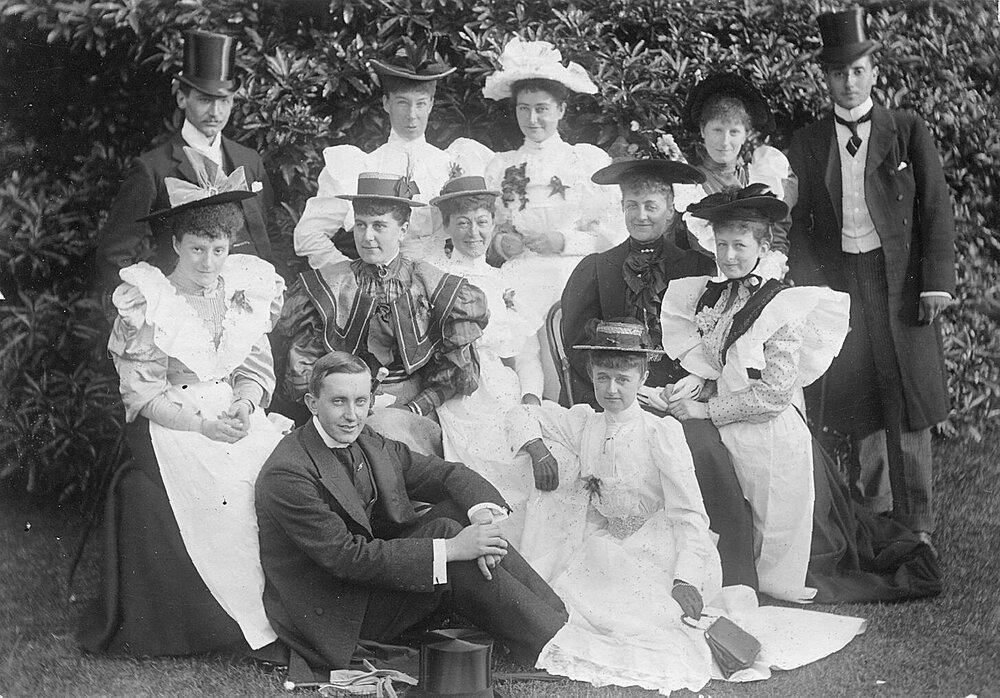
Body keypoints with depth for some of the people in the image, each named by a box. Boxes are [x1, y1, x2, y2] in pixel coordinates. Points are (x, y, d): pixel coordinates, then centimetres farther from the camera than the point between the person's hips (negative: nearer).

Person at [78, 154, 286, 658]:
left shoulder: (245, 288, 11)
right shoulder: (146, 299, -1)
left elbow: (257, 370, 13)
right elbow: (141, 393, -4)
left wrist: (244, 408, -9)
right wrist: (203, 423, -17)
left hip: (237, 416, 3)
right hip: (169, 425, -3)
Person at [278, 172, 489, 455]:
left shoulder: (432, 286, 5)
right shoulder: (326, 287, 5)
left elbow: (455, 369, 7)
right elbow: (303, 370, 5)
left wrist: (416, 407, -6)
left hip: (416, 413, 0)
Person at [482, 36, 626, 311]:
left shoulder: (590, 159, 7)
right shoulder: (500, 165, 13)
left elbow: (612, 235, 2)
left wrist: (562, 241, -10)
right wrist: (501, 244, -5)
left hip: (575, 279, -1)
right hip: (519, 278, 1)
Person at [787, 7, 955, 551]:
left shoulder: (908, 131, 5)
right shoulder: (806, 144, 9)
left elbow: (936, 210, 2)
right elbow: (797, 223, 9)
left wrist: (937, 282, -6)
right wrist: (810, 284, -3)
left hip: (902, 277, -1)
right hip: (838, 280, 1)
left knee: (910, 402, 0)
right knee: (859, 404, 3)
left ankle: (916, 526, 8)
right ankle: (874, 522, 14)